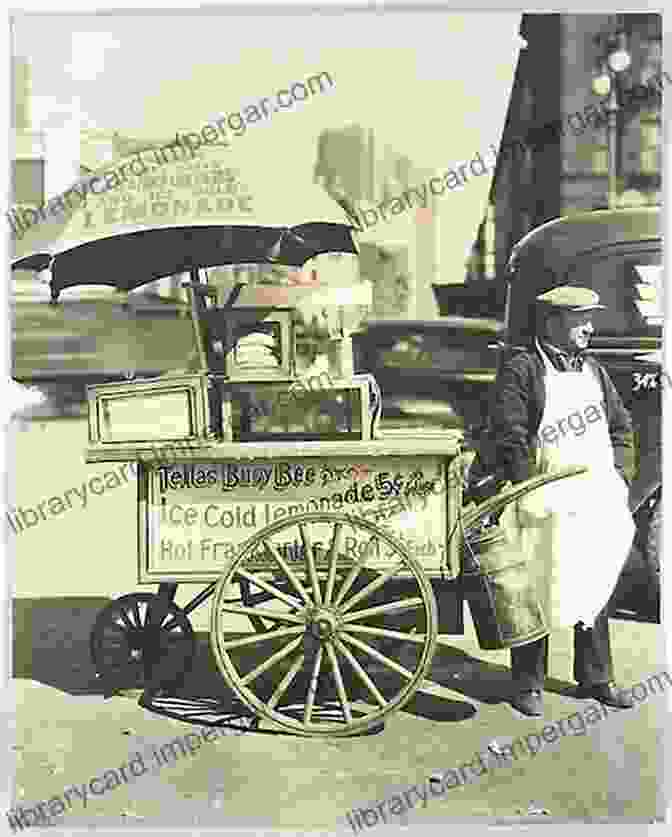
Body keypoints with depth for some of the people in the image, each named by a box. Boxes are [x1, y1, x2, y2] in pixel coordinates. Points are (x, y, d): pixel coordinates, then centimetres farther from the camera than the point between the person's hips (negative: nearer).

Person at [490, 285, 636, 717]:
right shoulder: (520, 370, -8)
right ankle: (528, 685, 15)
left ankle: (596, 679, 29)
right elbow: (510, 441, -13)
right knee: (537, 595, 2)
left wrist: (617, 478, 10)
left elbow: (621, 426, 22)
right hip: (547, 507, -6)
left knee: (594, 592, 15)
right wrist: (534, 495, -16)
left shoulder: (594, 371, 14)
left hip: (598, 504, 7)